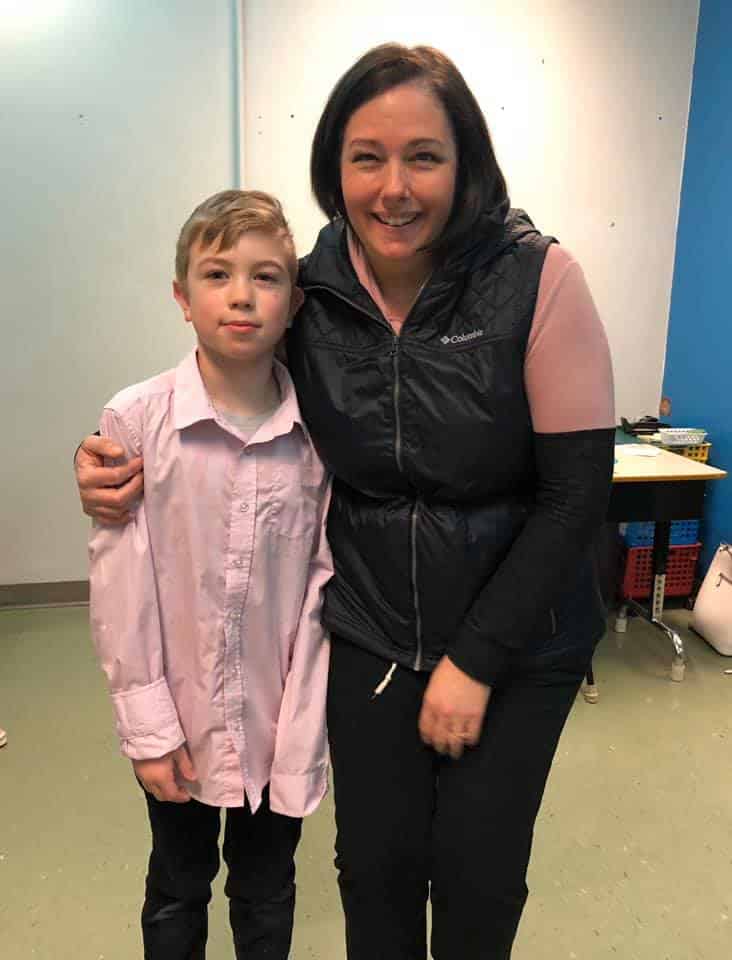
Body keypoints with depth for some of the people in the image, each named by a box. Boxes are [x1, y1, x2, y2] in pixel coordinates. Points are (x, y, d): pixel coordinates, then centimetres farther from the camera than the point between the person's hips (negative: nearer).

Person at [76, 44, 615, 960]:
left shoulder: (538, 280, -16)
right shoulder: (309, 293, -7)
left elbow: (575, 492, -14)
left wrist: (476, 660, -13)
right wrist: (121, 452, -10)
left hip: (518, 640, -1)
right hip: (369, 633, 2)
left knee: (478, 875, 13)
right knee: (375, 862, 14)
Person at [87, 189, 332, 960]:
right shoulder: (134, 420, -14)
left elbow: (326, 581, -7)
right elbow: (119, 586, -10)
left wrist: (304, 721, -7)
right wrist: (148, 725, -8)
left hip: (280, 720, 1)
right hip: (177, 719, 0)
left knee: (266, 896, 23)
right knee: (176, 894, 24)